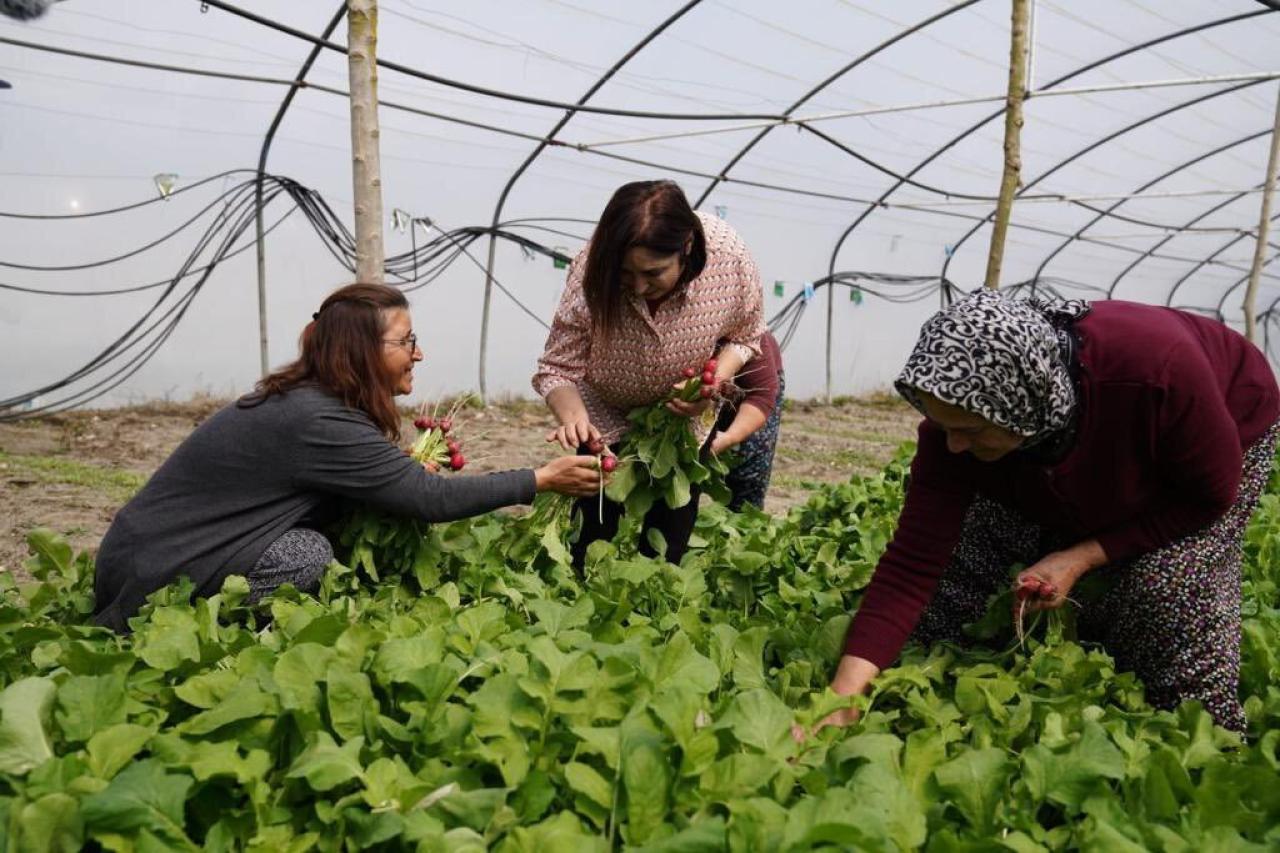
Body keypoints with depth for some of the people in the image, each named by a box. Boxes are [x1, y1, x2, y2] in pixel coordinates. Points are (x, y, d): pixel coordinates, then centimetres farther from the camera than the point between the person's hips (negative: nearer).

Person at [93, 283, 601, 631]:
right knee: (308, 556, -25)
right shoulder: (317, 422, -26)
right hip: (152, 578, -9)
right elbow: (430, 498, -26)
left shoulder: (303, 398, 2)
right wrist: (540, 481, -19)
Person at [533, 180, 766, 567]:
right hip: (606, 412, -1)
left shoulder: (730, 257, -30)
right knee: (594, 525, -1)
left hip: (684, 413, 1)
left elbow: (744, 336, -9)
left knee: (671, 533, 7)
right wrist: (572, 415, -44)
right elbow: (557, 369, -23)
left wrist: (715, 381, -28)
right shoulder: (592, 274, -33)